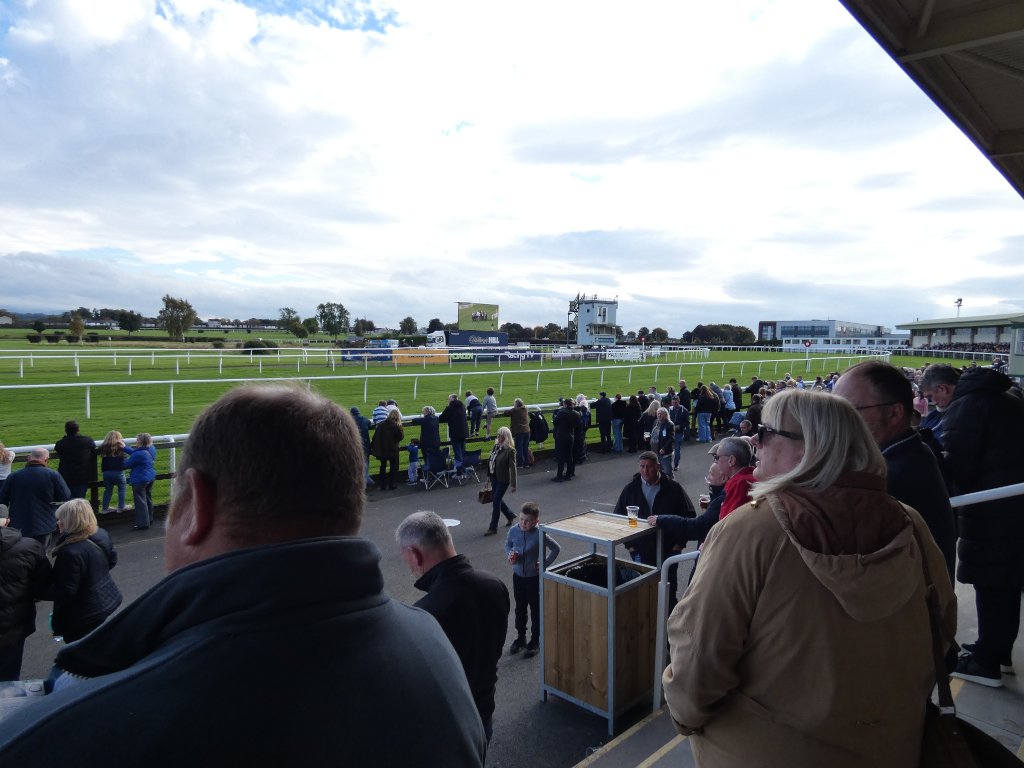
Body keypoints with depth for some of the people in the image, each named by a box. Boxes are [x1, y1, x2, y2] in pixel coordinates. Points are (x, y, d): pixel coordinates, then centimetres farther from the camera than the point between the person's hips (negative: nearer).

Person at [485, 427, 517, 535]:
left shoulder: (510, 450, -18)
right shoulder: (496, 446, 4)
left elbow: (513, 467, -18)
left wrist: (513, 484, -18)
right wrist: (489, 476, 15)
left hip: (503, 479, -8)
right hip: (494, 478, 8)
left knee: (496, 502, -4)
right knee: (497, 499, 19)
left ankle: (493, 528, 7)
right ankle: (510, 515, 44)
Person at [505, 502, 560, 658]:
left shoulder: (539, 535, -22)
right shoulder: (513, 531, -11)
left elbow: (556, 548, -11)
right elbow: (508, 544, 10)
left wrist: (545, 563, -12)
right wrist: (510, 554, -9)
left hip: (534, 578, -4)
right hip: (518, 576, 4)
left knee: (535, 610, 11)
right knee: (520, 609, 17)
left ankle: (535, 641, 26)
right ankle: (520, 638, 34)